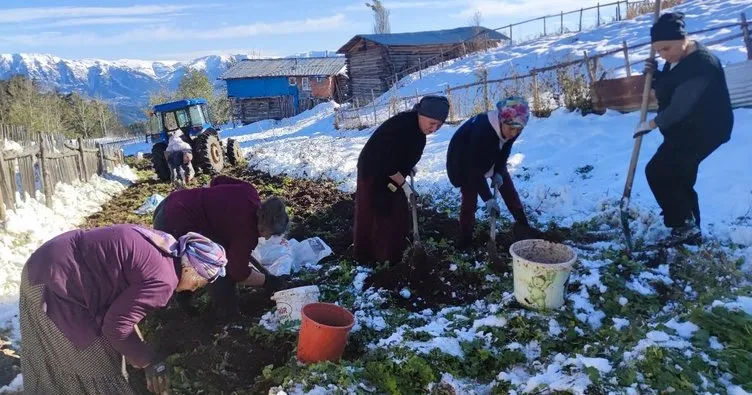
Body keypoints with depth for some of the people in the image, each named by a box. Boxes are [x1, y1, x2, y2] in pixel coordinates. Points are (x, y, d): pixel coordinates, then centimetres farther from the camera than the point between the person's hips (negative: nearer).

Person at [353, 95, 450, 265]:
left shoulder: (418, 126, -6)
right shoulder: (400, 126, -33)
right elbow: (385, 162, -29)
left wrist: (408, 167, -1)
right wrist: (404, 184, -20)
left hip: (392, 174, 9)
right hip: (374, 173, -8)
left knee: (398, 214, 14)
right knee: (373, 215, 0)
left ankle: (394, 254, 29)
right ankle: (367, 256, 15)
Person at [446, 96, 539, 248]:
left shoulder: (511, 127, -24)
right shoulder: (482, 130, -44)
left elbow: (505, 150, -3)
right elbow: (475, 169, -39)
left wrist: (498, 172, -15)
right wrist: (488, 198, -36)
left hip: (491, 157, 6)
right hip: (464, 160, -6)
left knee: (508, 188, 5)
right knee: (470, 198, -9)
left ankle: (522, 226, 18)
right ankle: (465, 239, 5)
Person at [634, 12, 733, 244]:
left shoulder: (700, 63, -24)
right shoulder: (676, 59, 7)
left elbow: (680, 106, -27)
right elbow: (668, 90, 21)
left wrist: (652, 124, -14)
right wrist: (655, 75, 1)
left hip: (703, 131, -10)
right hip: (685, 131, 10)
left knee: (657, 172, -12)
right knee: (679, 179, 13)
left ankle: (685, 226, -5)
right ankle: (689, 229, 23)